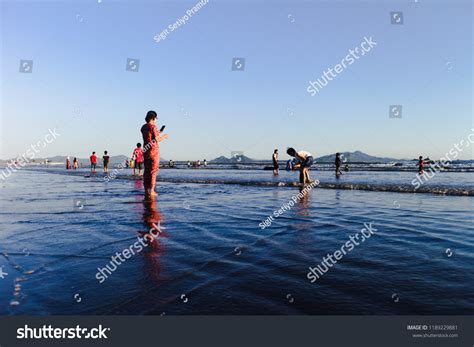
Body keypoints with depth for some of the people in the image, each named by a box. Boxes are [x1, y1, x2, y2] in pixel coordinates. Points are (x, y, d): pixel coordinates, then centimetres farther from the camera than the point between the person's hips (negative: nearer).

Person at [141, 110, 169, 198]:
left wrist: (158, 133, 28)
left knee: (147, 170, 10)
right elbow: (156, 139, -15)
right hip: (154, 150, -7)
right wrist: (164, 137, 3)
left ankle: (146, 190, 13)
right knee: (153, 170, -3)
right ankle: (151, 190, -4)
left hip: (146, 150, 7)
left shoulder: (143, 127, 12)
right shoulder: (153, 126, -11)